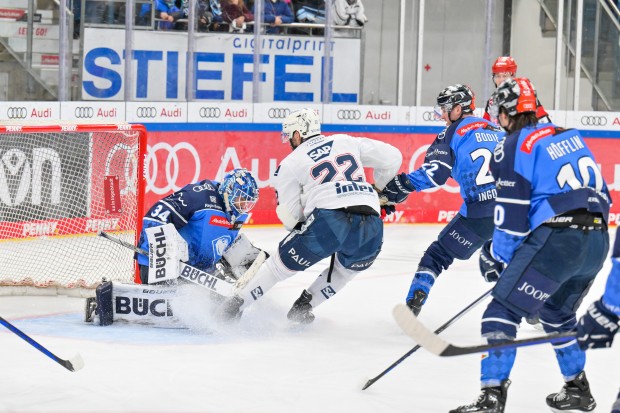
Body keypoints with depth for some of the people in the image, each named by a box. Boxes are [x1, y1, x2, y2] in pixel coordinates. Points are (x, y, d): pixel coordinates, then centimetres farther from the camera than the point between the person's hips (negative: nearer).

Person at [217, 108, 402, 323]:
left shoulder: (290, 163, 16)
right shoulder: (347, 142, 24)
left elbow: (289, 215, 14)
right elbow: (391, 156, 23)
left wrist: (301, 229, 34)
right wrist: (381, 191, 36)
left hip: (330, 219, -3)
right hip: (372, 226, 3)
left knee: (284, 261, 17)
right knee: (346, 269, 32)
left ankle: (237, 303, 22)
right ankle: (303, 307, 28)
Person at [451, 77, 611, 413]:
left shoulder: (514, 146, -1)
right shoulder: (569, 136, 21)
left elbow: (512, 213, -5)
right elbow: (601, 193, 23)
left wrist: (497, 257, 7)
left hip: (557, 239, -8)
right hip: (598, 241, 8)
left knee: (503, 310, -5)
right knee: (556, 314, 28)